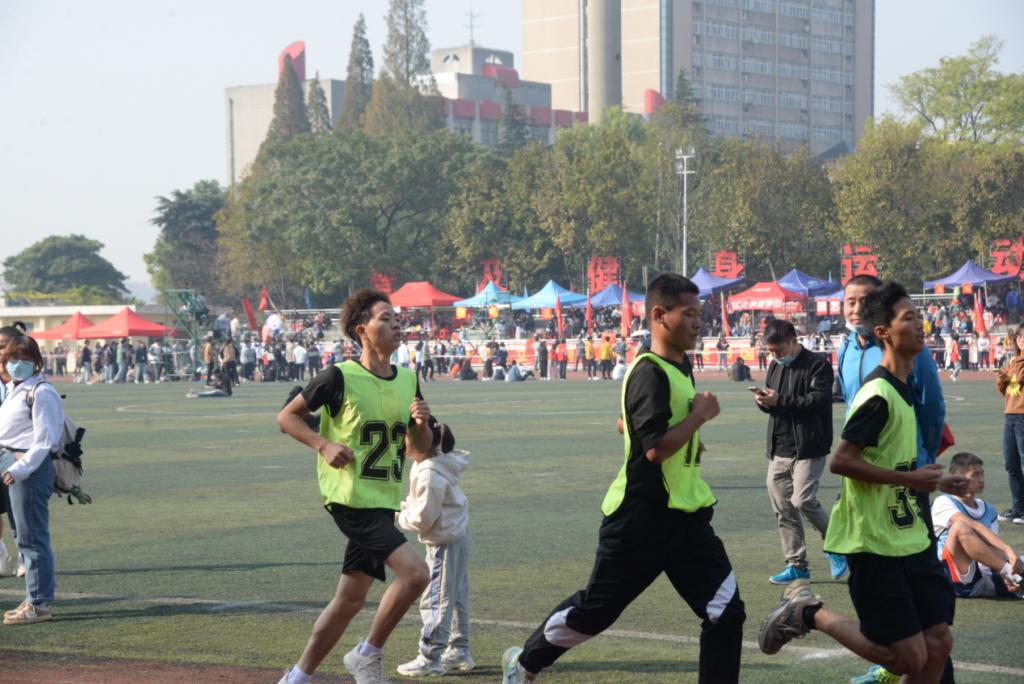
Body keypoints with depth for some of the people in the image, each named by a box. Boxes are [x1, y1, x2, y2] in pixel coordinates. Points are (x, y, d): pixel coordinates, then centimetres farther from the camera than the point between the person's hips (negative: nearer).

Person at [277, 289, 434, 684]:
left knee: (350, 599, 11)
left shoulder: (408, 382, 8)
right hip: (351, 499, -7)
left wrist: (422, 423, -7)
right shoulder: (340, 377, -11)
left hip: (383, 503, 7)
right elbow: (286, 416, -1)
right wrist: (324, 445, -15)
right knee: (415, 573, -20)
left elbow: (420, 450, 14)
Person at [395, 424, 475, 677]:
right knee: (456, 597, 16)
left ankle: (430, 658, 1)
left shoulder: (430, 475, -26)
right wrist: (405, 506, 3)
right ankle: (459, 652, 25)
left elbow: (422, 519, -22)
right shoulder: (436, 462, 4)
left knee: (435, 600, -4)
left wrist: (399, 516, -5)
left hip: (444, 542, -10)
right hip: (456, 535, 10)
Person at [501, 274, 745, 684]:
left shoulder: (681, 367, 10)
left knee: (727, 610, -3)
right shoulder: (650, 372, -18)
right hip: (640, 516, -8)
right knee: (595, 609, 9)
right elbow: (656, 447, -27)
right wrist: (701, 414, -16)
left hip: (686, 514, 8)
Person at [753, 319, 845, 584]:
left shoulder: (817, 365, -8)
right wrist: (763, 401, -3)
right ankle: (796, 565, 15)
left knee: (803, 500, -17)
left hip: (808, 448, -8)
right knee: (782, 508, 6)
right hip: (779, 448, 8)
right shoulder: (775, 366, 15)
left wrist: (780, 400, -22)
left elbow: (819, 399, -20)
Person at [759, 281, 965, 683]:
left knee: (938, 644, 5)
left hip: (909, 540, 9)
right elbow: (841, 461, -24)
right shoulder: (879, 394, -19)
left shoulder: (903, 388, 11)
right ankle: (808, 612, 10)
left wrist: (931, 481, 17)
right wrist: (910, 479, -21)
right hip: (875, 544, -9)